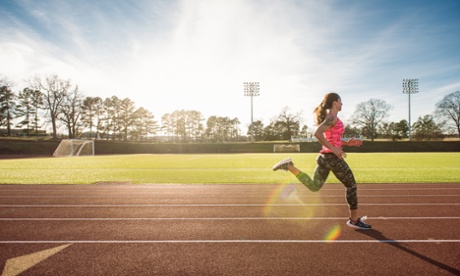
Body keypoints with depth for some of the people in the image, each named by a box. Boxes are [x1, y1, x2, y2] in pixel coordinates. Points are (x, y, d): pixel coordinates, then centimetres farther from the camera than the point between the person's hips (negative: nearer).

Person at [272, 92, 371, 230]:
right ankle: (354, 220, 18)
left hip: (325, 156, 9)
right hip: (333, 157, -9)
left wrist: (348, 143, 16)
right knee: (351, 186, 7)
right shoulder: (332, 117, -12)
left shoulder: (329, 117, 17)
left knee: (313, 186, 11)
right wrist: (334, 149, -24)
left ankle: (289, 166, -1)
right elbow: (317, 133, -27)